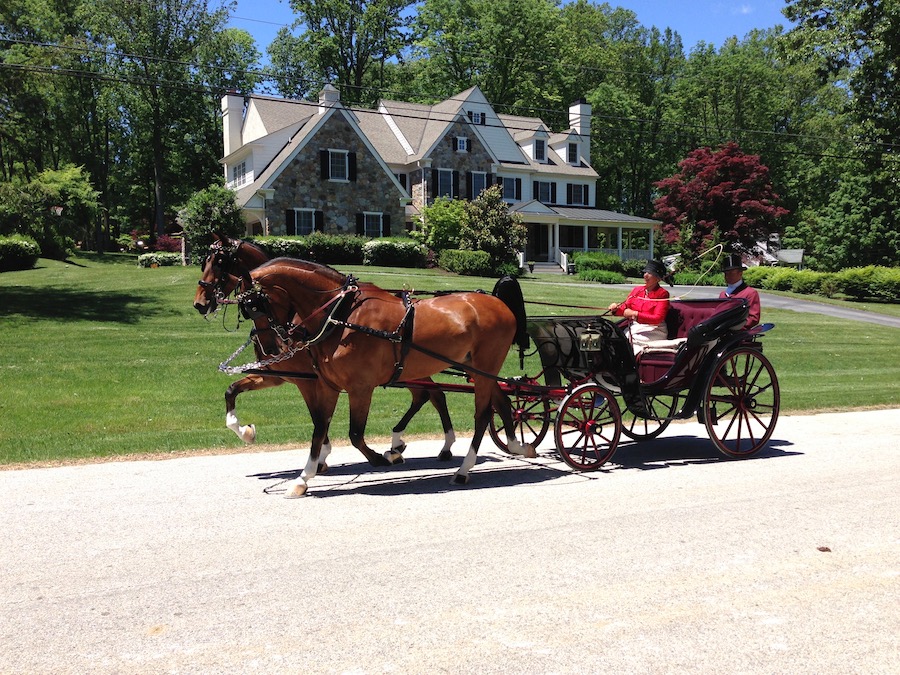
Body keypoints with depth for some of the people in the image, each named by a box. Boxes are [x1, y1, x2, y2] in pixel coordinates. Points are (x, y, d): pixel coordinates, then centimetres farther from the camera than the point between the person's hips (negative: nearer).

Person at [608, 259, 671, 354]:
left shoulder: (663, 294, -1)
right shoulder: (637, 290, 16)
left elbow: (657, 318, -11)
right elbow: (625, 308, 15)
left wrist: (635, 314, -19)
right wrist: (616, 308, -9)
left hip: (652, 332, -4)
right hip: (634, 328, 4)